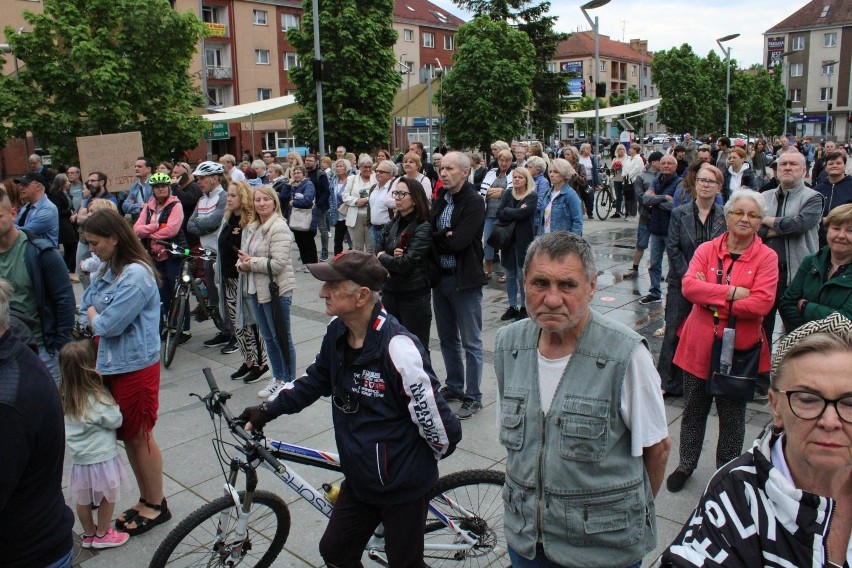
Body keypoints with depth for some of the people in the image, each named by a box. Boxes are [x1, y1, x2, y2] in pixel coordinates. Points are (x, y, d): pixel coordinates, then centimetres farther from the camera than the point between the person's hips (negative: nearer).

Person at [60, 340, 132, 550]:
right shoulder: (97, 398, -24)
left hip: (79, 458, 6)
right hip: (101, 458, -6)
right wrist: (113, 404, -3)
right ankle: (102, 534, 28)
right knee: (107, 497, 15)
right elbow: (116, 420, -15)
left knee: (83, 499, 20)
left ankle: (88, 534, 37)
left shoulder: (65, 396, -4)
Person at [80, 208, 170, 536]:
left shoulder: (136, 274, -21)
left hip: (135, 367, -8)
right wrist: (97, 319, -8)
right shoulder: (106, 270, 8)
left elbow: (108, 325, -21)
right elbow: (88, 310, 12)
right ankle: (145, 500, 31)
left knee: (139, 437, 5)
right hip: (110, 364, 8)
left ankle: (156, 505, 22)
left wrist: (93, 315, -2)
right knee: (127, 436, 16)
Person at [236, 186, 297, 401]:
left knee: (281, 338, 1)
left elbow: (278, 263, -23)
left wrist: (251, 262, -15)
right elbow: (244, 254, 20)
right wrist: (242, 264, -2)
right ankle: (277, 378, 30)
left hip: (276, 291, -9)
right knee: (268, 337, 17)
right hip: (256, 289, 9)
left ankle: (288, 381, 13)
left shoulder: (279, 228, -15)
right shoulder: (251, 228, 12)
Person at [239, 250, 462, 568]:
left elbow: (432, 414, -23)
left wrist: (438, 452, -5)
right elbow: (316, 379, 11)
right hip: (359, 478, 7)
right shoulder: (337, 332, -7)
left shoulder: (397, 347, -31)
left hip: (403, 483, -7)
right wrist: (269, 410, 6)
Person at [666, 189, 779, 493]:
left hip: (739, 350, -1)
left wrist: (711, 298, -15)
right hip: (699, 345, 2)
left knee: (732, 418, 14)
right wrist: (731, 292, -22)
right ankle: (686, 465, 36)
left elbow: (761, 303, -18)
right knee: (693, 411, 16)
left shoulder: (766, 257, -5)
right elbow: (688, 285, -15)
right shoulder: (706, 249, 1)